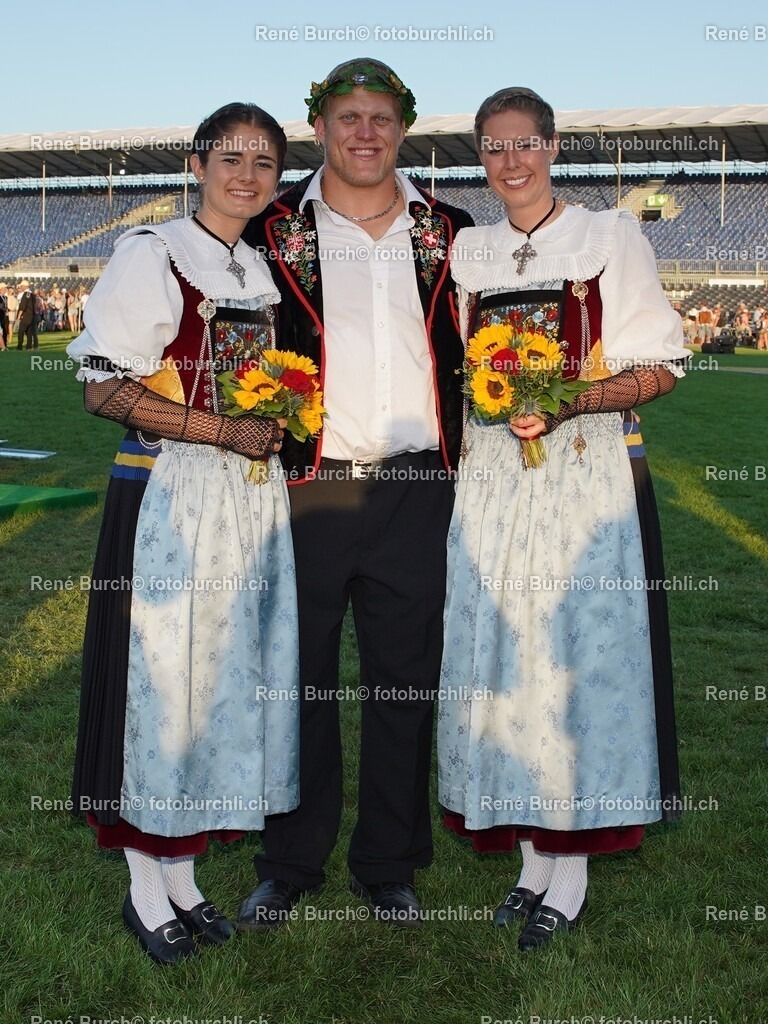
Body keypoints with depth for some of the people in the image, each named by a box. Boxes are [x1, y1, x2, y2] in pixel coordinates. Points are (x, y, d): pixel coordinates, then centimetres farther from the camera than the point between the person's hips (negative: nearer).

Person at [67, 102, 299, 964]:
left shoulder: (261, 271, 14)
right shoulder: (152, 255, -7)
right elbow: (104, 386, -14)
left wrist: (282, 420, 4)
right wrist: (224, 431, -18)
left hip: (250, 501, 7)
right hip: (168, 499, -7)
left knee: (227, 678, 10)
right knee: (161, 677, 0)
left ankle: (181, 878, 25)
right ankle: (145, 890, 16)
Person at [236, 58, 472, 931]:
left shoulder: (448, 234, 10)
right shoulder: (271, 234, 4)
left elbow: (476, 351, 15)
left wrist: (469, 452, 6)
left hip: (416, 491, 2)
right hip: (306, 486, -1)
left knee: (406, 684, 8)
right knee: (298, 680, 7)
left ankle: (389, 866, 24)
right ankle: (290, 864, 24)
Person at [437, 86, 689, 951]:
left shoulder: (610, 236, 2)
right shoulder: (467, 251, 14)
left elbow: (658, 367, -3)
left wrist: (569, 401, -18)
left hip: (585, 478, -4)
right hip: (493, 480, 4)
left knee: (575, 652, -3)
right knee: (502, 655, 3)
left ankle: (568, 877, 9)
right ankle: (532, 861, 17)